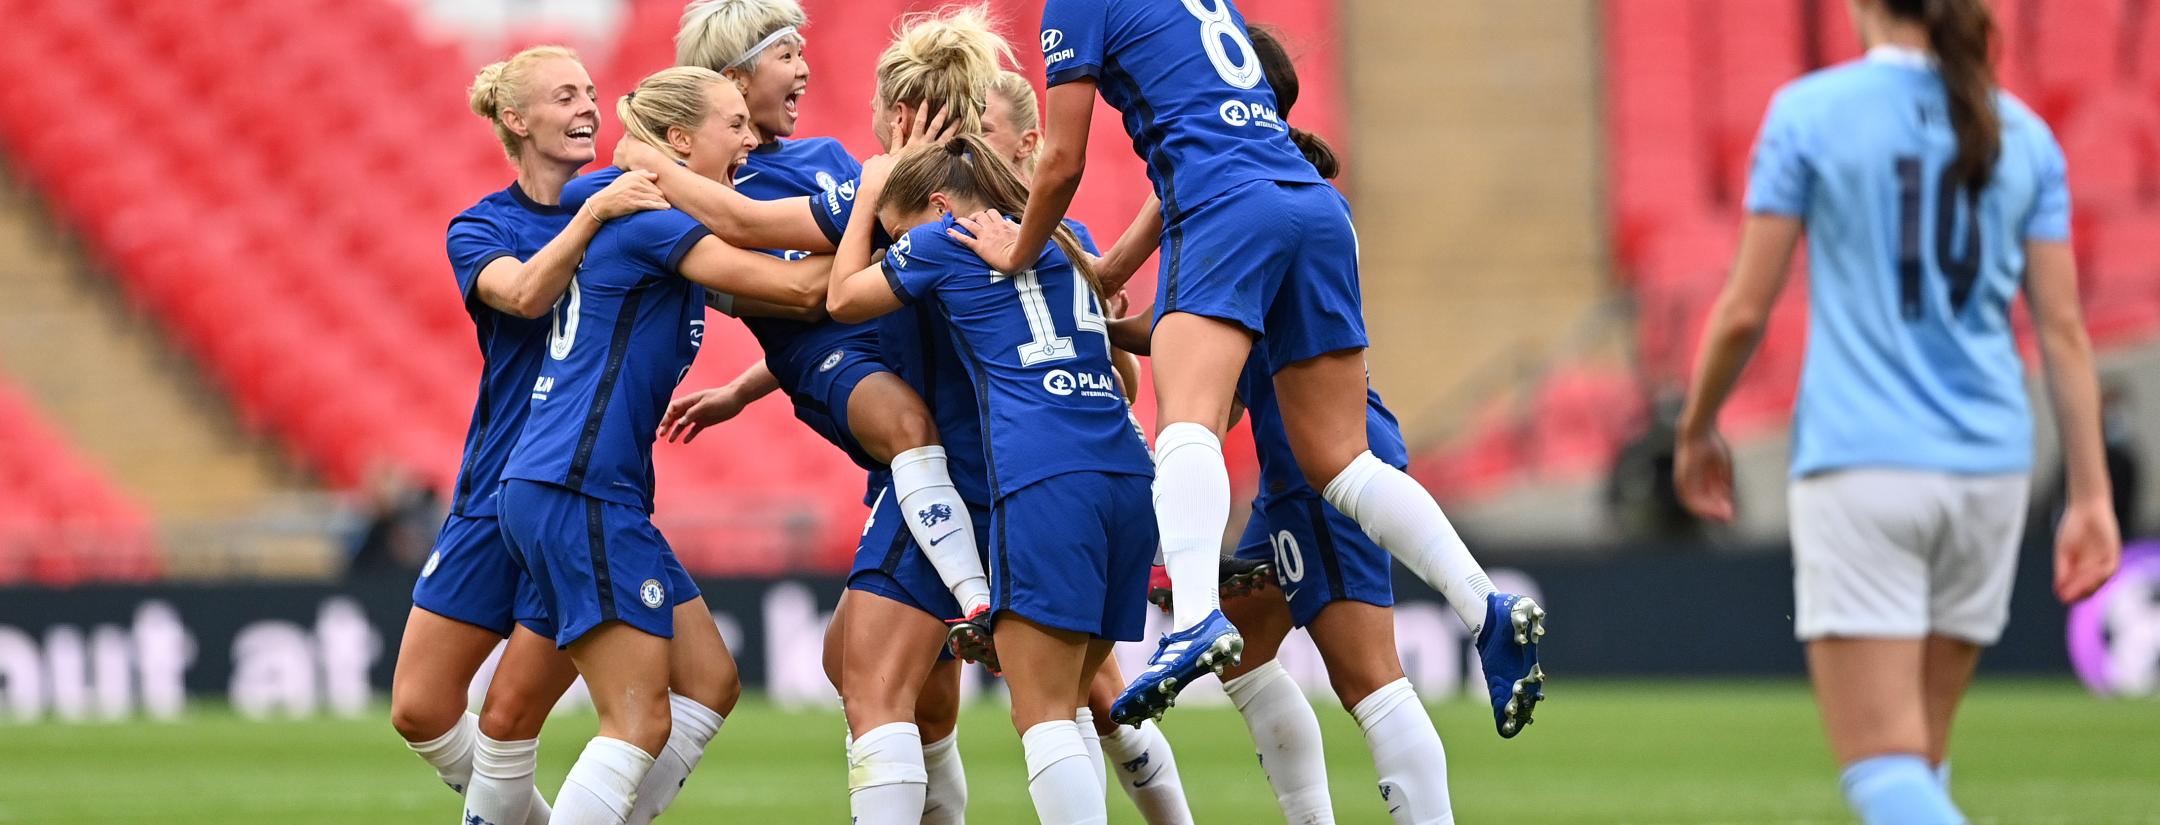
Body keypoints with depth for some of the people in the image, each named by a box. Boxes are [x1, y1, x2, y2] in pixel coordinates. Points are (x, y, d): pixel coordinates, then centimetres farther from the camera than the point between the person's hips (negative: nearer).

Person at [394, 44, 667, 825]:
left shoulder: (633, 203, 3)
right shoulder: (480, 229, 3)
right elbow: (525, 293, -19)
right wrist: (595, 211, -31)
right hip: (496, 494, 3)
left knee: (509, 718, -8)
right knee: (420, 710, 2)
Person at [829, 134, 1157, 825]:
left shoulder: (941, 240, 7)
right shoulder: (1068, 244, 25)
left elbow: (842, 299, 25)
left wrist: (868, 198, 37)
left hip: (1046, 480, -7)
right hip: (1127, 475, 7)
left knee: (1041, 716, -9)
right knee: (1064, 707, 12)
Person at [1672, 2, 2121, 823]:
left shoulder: (1808, 113, -5)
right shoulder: (2023, 134, 6)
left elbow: (1744, 310, -3)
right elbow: (2063, 329, 4)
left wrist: (1697, 428, 13)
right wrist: (2091, 496, 6)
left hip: (1860, 463, -5)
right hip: (1988, 469, 5)